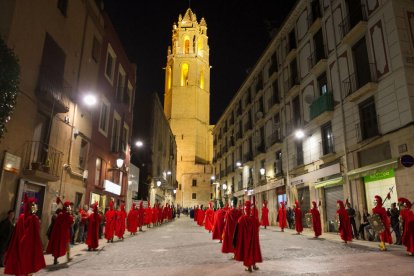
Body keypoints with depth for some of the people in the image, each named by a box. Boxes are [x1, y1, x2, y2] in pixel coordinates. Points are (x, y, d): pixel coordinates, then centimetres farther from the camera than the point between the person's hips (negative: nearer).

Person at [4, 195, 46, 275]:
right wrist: (39, 247, -8)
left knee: (19, 265, 13)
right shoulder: (34, 218, -14)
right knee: (29, 266, 6)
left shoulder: (21, 217, 0)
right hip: (30, 244, -5)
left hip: (20, 244, 5)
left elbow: (16, 233, 4)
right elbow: (36, 234, -15)